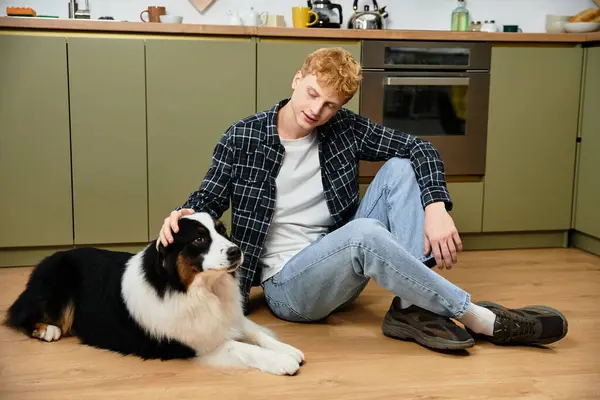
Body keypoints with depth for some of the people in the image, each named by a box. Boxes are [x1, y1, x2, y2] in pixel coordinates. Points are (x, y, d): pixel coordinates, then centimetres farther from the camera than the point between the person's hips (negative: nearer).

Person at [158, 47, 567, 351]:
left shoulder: (344, 128, 0)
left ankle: (410, 306, -21)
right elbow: (210, 198, 0)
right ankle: (481, 319, -22)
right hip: (287, 285, -4)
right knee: (365, 232, -36)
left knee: (400, 169, -11)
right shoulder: (242, 138, -7)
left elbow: (419, 149, -2)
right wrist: (184, 215, -24)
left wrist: (435, 208, -19)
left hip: (340, 268, 5)